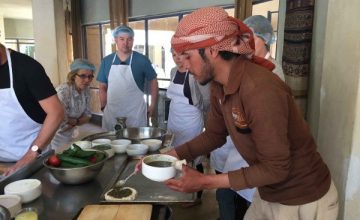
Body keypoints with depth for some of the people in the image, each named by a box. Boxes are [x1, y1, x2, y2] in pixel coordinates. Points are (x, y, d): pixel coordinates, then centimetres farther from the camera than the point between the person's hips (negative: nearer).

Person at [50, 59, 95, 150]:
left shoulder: (86, 90, -6)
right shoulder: (63, 92, -28)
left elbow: (87, 116, 1)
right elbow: (61, 126, -28)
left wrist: (74, 121, -17)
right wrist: (77, 121, -12)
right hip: (56, 137, -6)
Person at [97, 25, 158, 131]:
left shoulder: (142, 60, -5)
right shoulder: (106, 61, 4)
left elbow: (153, 82, 3)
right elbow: (102, 87, 10)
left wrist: (153, 105, 0)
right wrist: (104, 107, 2)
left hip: (135, 113, -2)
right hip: (111, 112, 3)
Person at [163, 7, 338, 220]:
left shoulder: (260, 89, -31)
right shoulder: (219, 86, -6)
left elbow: (275, 168, -25)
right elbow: (213, 135, 5)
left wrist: (205, 182, -25)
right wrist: (168, 156, -4)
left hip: (303, 202, -6)